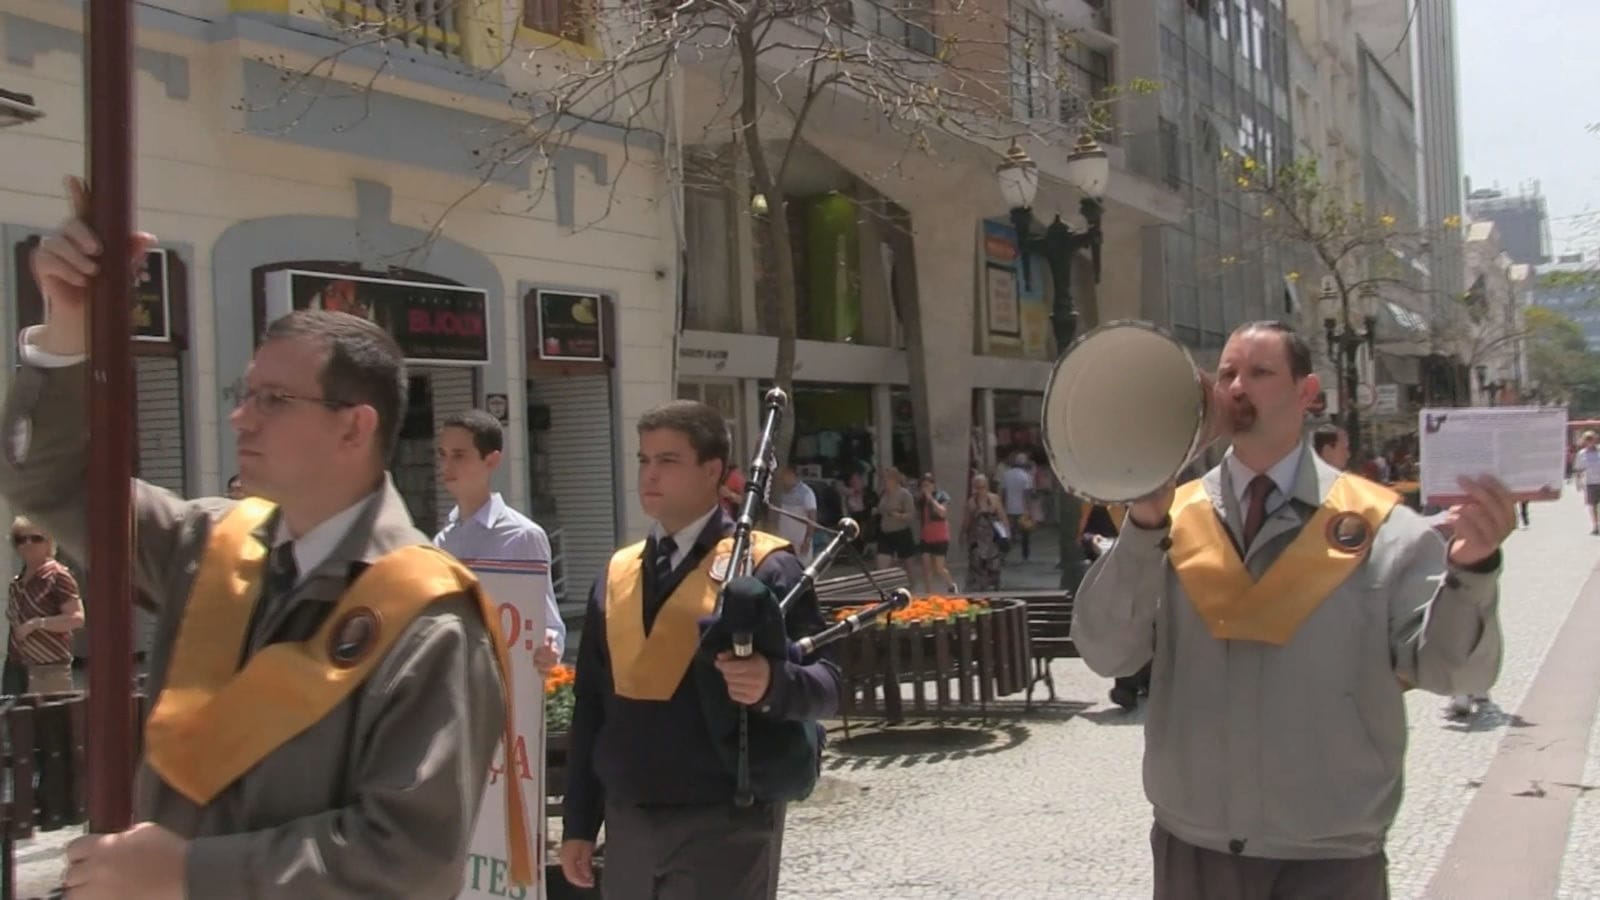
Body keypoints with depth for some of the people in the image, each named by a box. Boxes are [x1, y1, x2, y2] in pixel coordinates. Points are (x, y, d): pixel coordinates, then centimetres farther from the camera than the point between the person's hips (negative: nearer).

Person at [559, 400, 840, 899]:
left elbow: (825, 684, -11)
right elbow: (591, 704, 13)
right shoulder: (617, 573, 11)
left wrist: (772, 683, -32)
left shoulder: (763, 566, -7)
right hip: (628, 823, 6)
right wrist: (579, 823, 11)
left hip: (724, 826, -6)